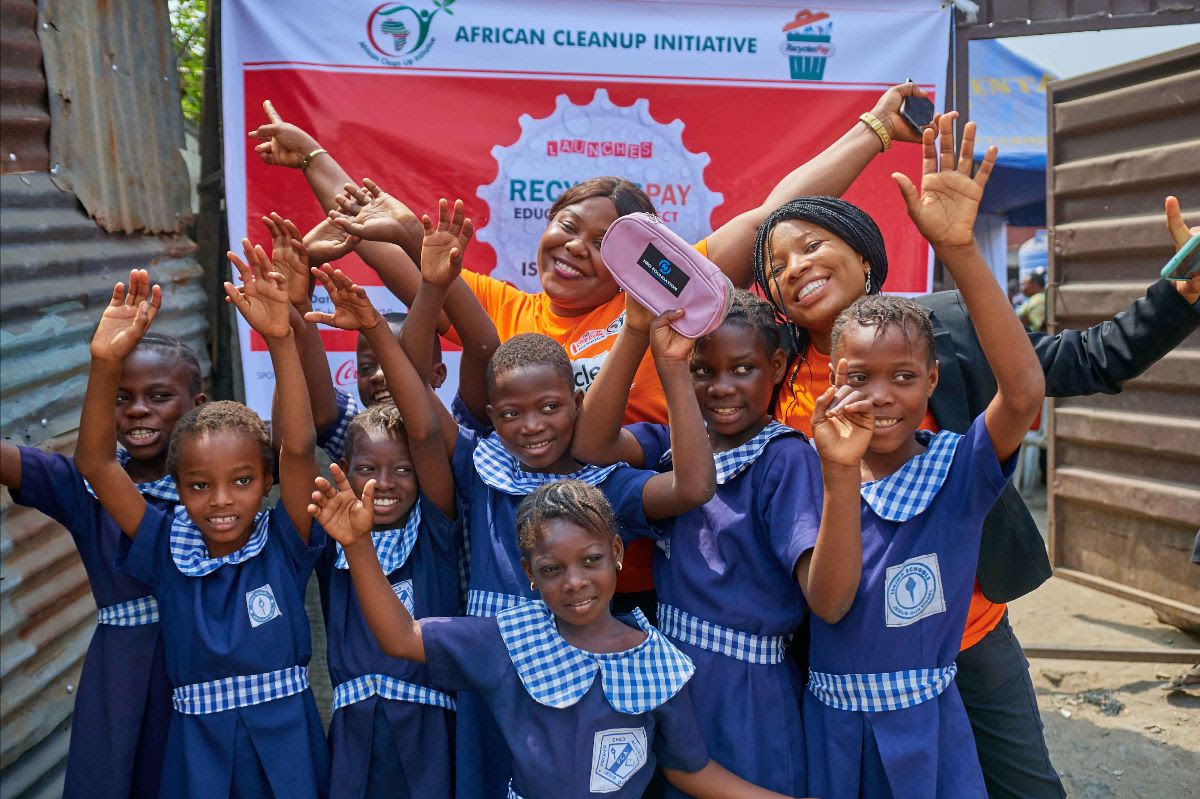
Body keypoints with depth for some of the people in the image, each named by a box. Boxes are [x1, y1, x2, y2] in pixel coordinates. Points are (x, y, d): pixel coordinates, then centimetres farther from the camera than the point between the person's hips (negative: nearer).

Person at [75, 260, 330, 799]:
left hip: (285, 745, -1)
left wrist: (279, 339, -32)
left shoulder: (282, 544, -8)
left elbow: (298, 449, -22)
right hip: (196, 751, 1)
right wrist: (105, 364, -24)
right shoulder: (167, 549, -4)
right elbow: (96, 463, -11)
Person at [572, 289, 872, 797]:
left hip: (748, 698, -4)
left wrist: (840, 470, -39)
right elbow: (591, 445, -20)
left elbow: (829, 600, -26)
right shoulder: (676, 442, 1)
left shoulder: (786, 459, -13)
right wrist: (637, 329, -29)